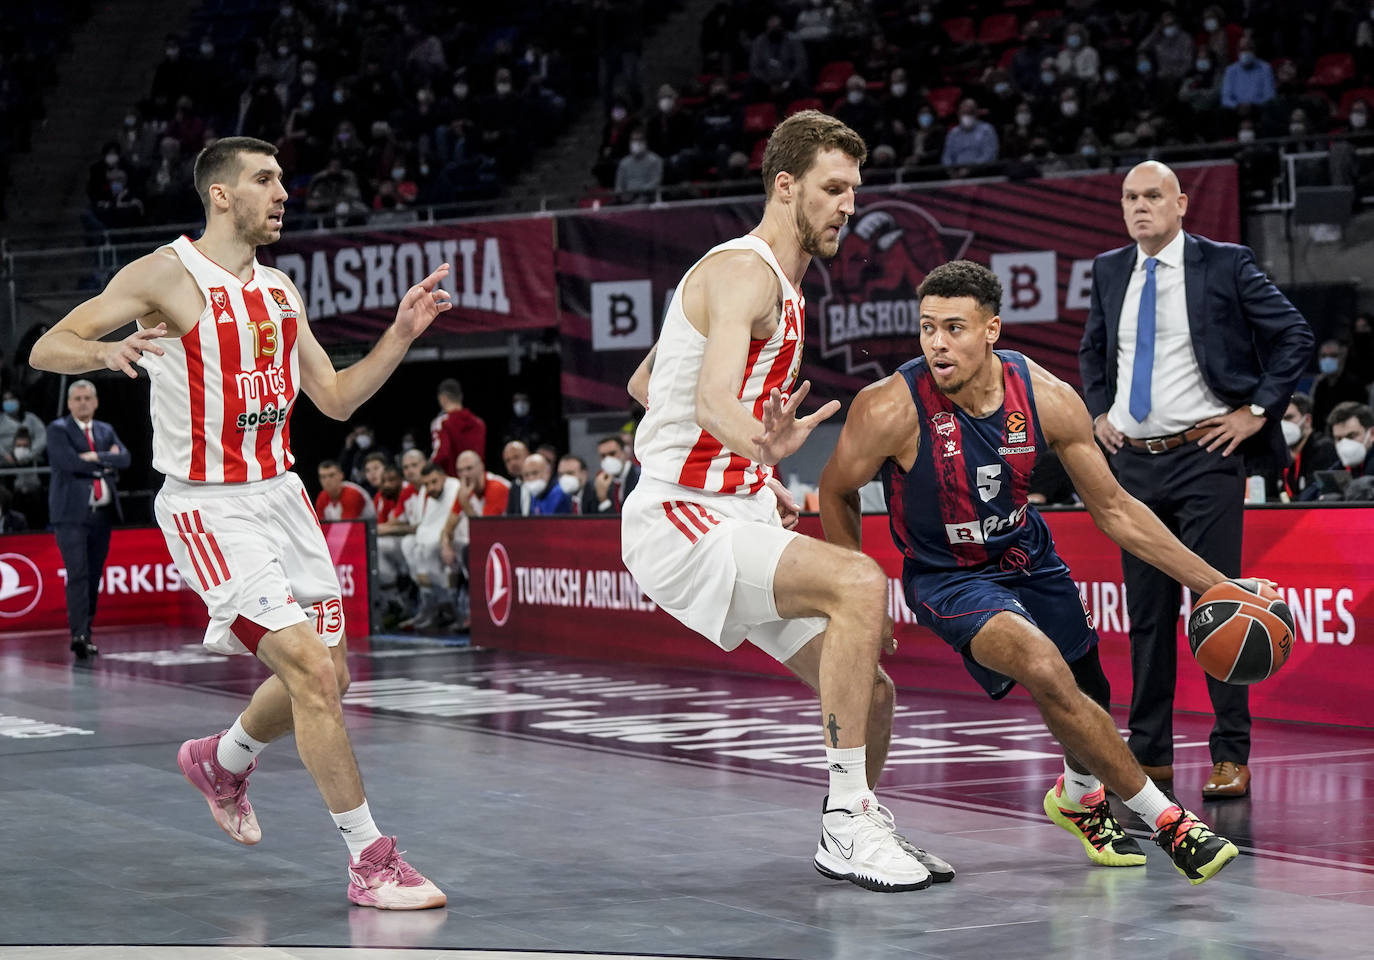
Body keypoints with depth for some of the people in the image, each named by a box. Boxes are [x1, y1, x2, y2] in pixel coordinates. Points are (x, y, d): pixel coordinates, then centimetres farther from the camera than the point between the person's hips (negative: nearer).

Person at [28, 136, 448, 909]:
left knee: (328, 672, 12)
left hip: (282, 495, 8)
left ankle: (221, 761, 41)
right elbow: (47, 348, -10)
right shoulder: (168, 274, -9)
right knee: (312, 669, -17)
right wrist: (108, 351, -31)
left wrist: (402, 334, 4)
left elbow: (336, 399, 15)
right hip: (211, 510, -8)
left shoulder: (281, 292, 11)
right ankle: (371, 862, -10)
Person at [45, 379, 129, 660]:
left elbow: (124, 458, 1)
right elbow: (72, 463, -14)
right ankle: (79, 634, -19)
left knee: (94, 577, 7)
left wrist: (96, 457, -13)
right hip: (72, 514, -5)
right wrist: (107, 462, -5)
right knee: (78, 574, -14)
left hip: (102, 514, 5)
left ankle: (86, 633, 13)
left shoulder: (106, 431, 18)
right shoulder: (58, 430, 1)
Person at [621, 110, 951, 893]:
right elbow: (712, 398, -32)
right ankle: (848, 823, -25)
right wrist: (765, 447, -53)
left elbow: (645, 384, 27)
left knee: (871, 691, 7)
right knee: (860, 583, -30)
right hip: (679, 520, -10)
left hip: (736, 516, 10)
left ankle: (856, 829, 32)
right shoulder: (745, 271, -13)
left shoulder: (782, 283, 18)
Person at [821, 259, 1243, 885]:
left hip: (1027, 557, 5)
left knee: (1089, 701, 18)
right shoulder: (891, 409, -28)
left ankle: (1078, 794, 55)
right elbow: (835, 493, -8)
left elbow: (1114, 509, -7)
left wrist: (1212, 583, -9)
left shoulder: (1047, 398, -18)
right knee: (1047, 673, -29)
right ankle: (1164, 819, -16)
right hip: (946, 576, -5)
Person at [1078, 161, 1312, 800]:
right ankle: (1149, 753, 17)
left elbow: (1295, 336, -3)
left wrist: (1257, 411, -7)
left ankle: (1230, 757, -1)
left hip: (1204, 456, -5)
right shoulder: (1110, 271, 10)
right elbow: (1091, 350, 28)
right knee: (1146, 610, 9)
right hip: (1132, 460, 5)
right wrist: (1099, 411, 15)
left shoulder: (1224, 265, -4)